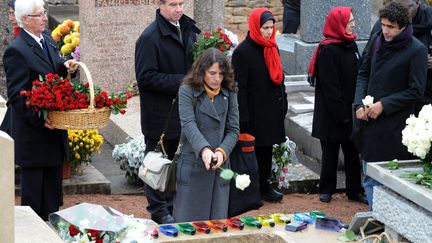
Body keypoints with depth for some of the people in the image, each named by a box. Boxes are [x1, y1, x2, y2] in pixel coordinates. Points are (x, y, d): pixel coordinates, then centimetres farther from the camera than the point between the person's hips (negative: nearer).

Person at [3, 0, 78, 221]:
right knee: (33, 187, 3)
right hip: (33, 134, -8)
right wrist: (39, 120, -23)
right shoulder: (16, 51, -18)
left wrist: (64, 68, -2)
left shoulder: (47, 40, 8)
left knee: (53, 187, 15)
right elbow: (16, 95, -19)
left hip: (54, 128, 8)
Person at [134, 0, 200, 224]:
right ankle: (159, 212, 16)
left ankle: (171, 207, 27)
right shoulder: (150, 37, -16)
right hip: (159, 112, -7)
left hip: (181, 109, 7)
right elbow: (146, 77, -19)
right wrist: (181, 82, -22)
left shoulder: (188, 30, 7)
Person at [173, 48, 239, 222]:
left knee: (217, 220, 6)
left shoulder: (229, 94, 7)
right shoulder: (187, 91, -4)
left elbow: (233, 130, 4)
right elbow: (188, 124, -17)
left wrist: (222, 151, -16)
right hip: (192, 165, -3)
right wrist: (204, 149, -34)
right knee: (188, 220, 1)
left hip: (220, 166, 3)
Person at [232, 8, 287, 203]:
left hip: (272, 111, 7)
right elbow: (240, 88, -16)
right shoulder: (243, 52, -14)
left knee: (267, 149, 14)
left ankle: (264, 186, 24)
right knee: (254, 150, 0)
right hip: (254, 113, -7)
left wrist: (283, 105, 15)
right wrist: (244, 119, -18)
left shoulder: (272, 49, 10)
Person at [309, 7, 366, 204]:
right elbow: (329, 86, -17)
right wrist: (341, 114, -16)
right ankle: (326, 189, 20)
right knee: (330, 151, 7)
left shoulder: (351, 45, 7)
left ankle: (354, 191, 17)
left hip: (350, 109, 6)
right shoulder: (328, 50, -16)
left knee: (352, 151, 9)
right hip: (331, 113, -6)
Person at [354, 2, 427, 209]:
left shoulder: (417, 50, -11)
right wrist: (359, 104, 1)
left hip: (396, 124, -6)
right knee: (370, 177, 12)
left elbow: (415, 91, -10)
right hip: (370, 121, 6)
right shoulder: (377, 40, 5)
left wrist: (384, 105, -13)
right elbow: (364, 73, 14)